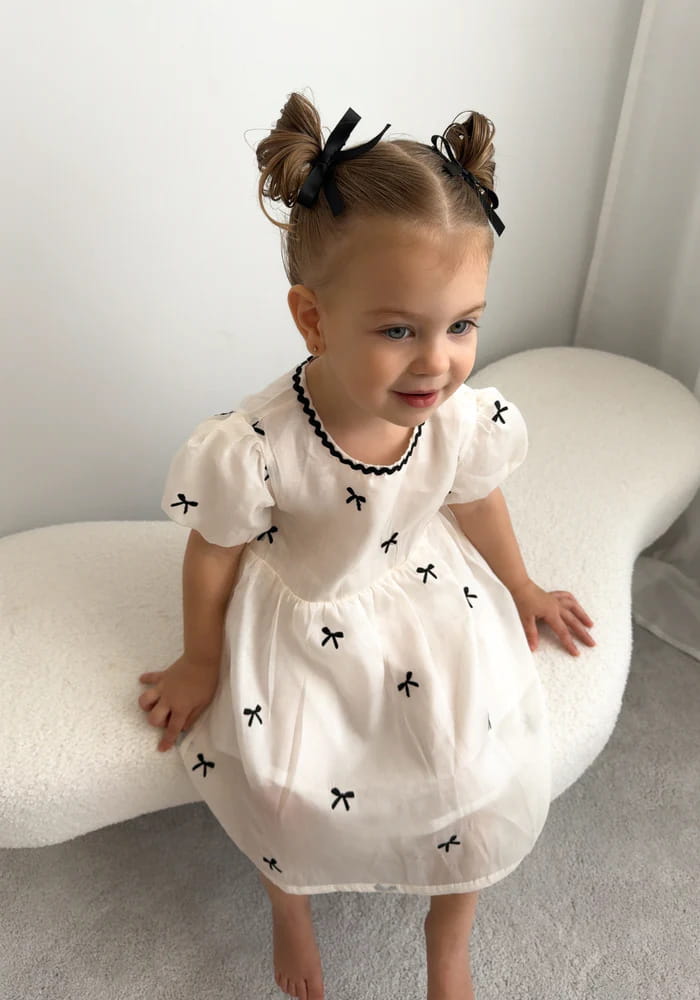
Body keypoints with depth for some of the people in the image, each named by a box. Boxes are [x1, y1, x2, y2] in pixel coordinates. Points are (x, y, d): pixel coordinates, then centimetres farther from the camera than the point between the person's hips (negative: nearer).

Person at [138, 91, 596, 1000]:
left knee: (483, 786, 0)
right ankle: (291, 909, 38)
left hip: (428, 605, 3)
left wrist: (521, 591, 17)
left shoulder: (465, 419, -22)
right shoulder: (253, 449, -34)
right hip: (299, 630, -2)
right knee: (285, 801, -6)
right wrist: (201, 665, 2)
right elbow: (213, 557, -14)